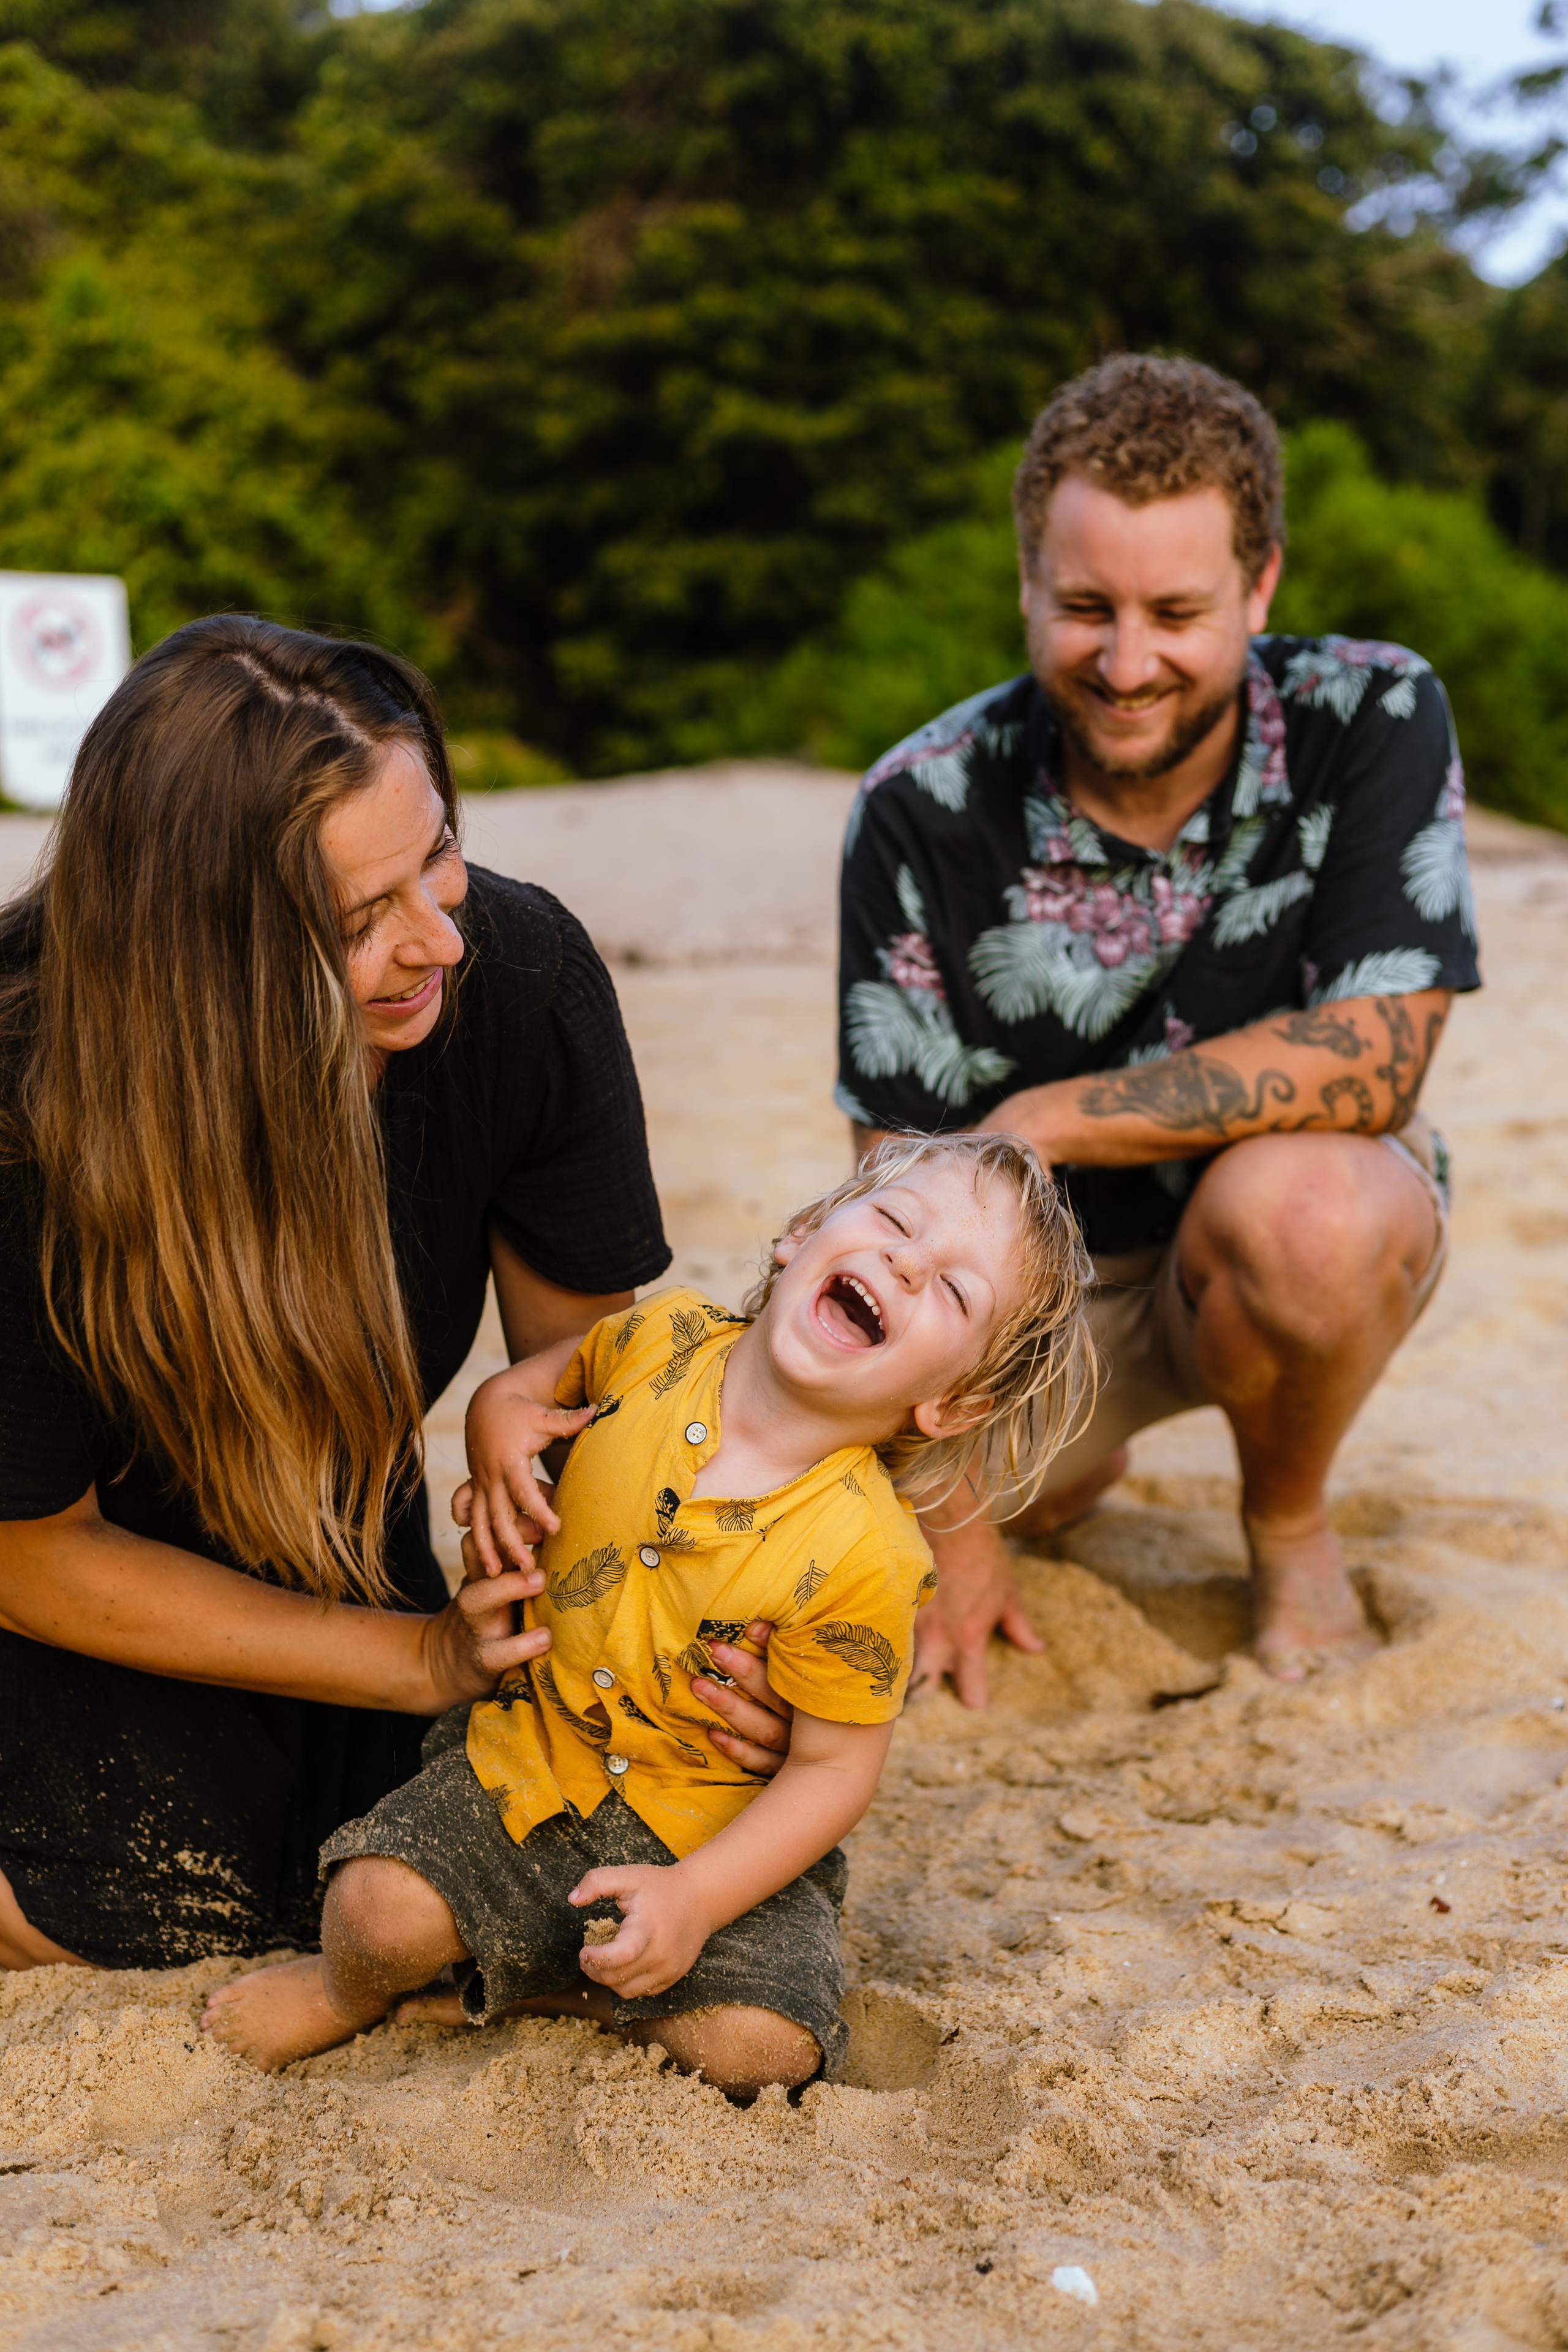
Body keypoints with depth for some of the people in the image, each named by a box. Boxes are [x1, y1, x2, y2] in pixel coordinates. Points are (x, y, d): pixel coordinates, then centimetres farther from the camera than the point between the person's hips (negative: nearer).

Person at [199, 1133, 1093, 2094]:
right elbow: (552, 1373, 12)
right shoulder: (663, 1338, -12)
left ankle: (540, 1982, 8)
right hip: (533, 1754, 2)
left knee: (762, 2044, -19)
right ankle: (353, 1988, 20)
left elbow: (835, 1766, -16)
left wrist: (695, 1898, -24)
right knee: (383, 1907, -17)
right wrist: (499, 1413, -10)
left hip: (722, 1828, -2)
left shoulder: (864, 1556, -24)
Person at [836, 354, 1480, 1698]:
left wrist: (1042, 1120, -24)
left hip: (1312, 1236, -2)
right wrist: (952, 1518, -17)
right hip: (1039, 1277, 2)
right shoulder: (923, 812, -15)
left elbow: (1374, 1063, -25)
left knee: (1288, 1203, -37)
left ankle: (1289, 1521, -3)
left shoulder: (1375, 720, -18)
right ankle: (1076, 1455, 18)